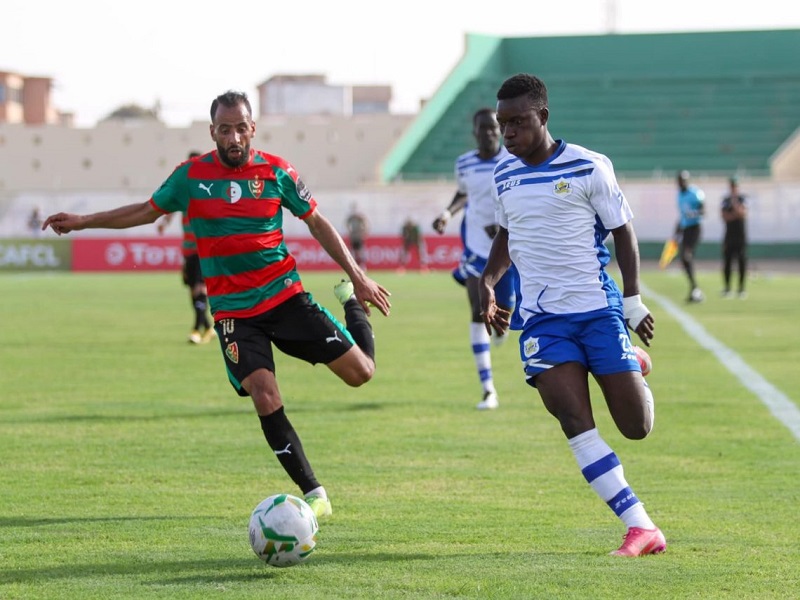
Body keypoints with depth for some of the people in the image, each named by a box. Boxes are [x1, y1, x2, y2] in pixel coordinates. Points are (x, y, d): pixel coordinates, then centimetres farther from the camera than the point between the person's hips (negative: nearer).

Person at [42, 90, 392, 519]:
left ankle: (351, 302, 27)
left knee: (359, 372, -7)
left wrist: (359, 277, 2)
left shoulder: (276, 171, -2)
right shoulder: (191, 176, 0)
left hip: (285, 295, 0)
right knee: (265, 398, -19)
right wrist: (83, 222, 15)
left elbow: (316, 222, 6)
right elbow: (148, 211, 15)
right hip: (233, 310, 0)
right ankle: (313, 495, -9)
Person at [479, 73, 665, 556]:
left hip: (599, 309, -3)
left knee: (637, 426, -3)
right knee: (575, 422, -16)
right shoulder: (504, 174, 9)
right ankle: (642, 529, -14)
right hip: (541, 318, 3)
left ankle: (634, 366, 34)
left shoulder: (588, 168, -6)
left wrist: (633, 300, -8)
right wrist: (488, 282, 9)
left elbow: (623, 231, -1)